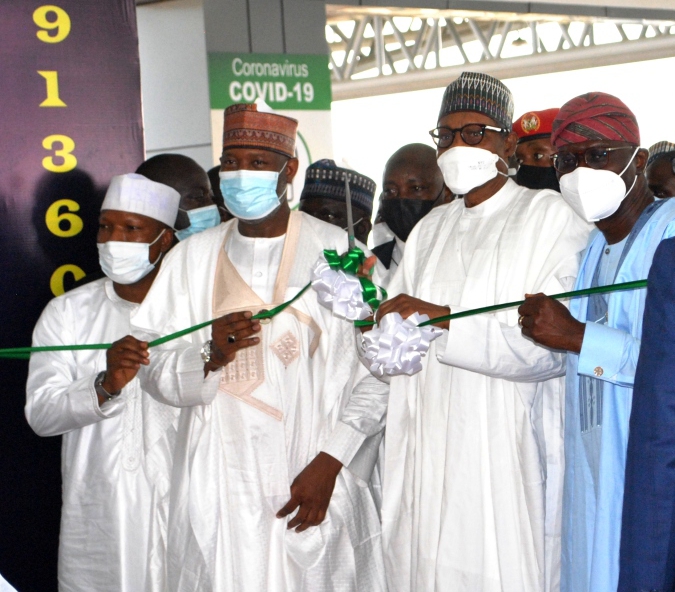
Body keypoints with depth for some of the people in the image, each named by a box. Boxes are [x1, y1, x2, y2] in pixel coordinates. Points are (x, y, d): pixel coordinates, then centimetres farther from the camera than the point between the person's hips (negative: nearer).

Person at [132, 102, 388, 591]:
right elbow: (155, 368, 6)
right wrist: (209, 357, -14)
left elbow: (377, 374, -4)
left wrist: (330, 462, -11)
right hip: (219, 493, 2)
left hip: (315, 486, -2)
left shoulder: (337, 251, -1)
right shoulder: (194, 257, 9)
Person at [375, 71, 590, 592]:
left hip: (510, 456, -5)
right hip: (430, 448, 6)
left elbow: (555, 347, -16)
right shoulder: (430, 230, 16)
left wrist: (445, 319, -17)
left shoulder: (550, 216, -4)